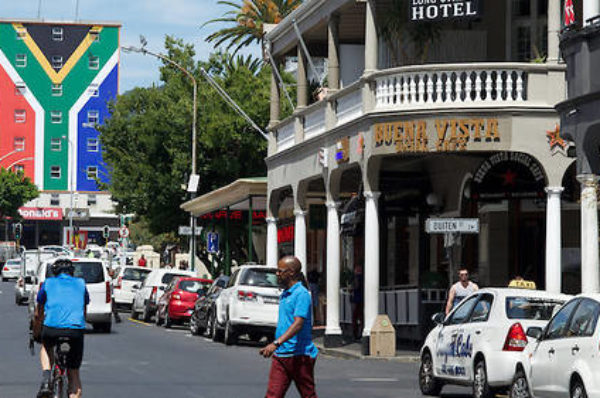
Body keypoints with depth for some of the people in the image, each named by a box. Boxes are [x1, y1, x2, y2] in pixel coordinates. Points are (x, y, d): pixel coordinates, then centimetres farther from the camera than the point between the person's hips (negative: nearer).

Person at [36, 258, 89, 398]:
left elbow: (38, 312, 30)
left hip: (52, 326, -1)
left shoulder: (48, 283, 21)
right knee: (74, 374, 13)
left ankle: (45, 381, 12)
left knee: (46, 347, 34)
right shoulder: (80, 283, 25)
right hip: (76, 329, 1)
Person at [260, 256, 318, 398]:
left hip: (300, 354, -8)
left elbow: (298, 324, -26)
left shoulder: (301, 294, -14)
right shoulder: (284, 294, 15)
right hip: (280, 355, 8)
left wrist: (276, 343, -35)